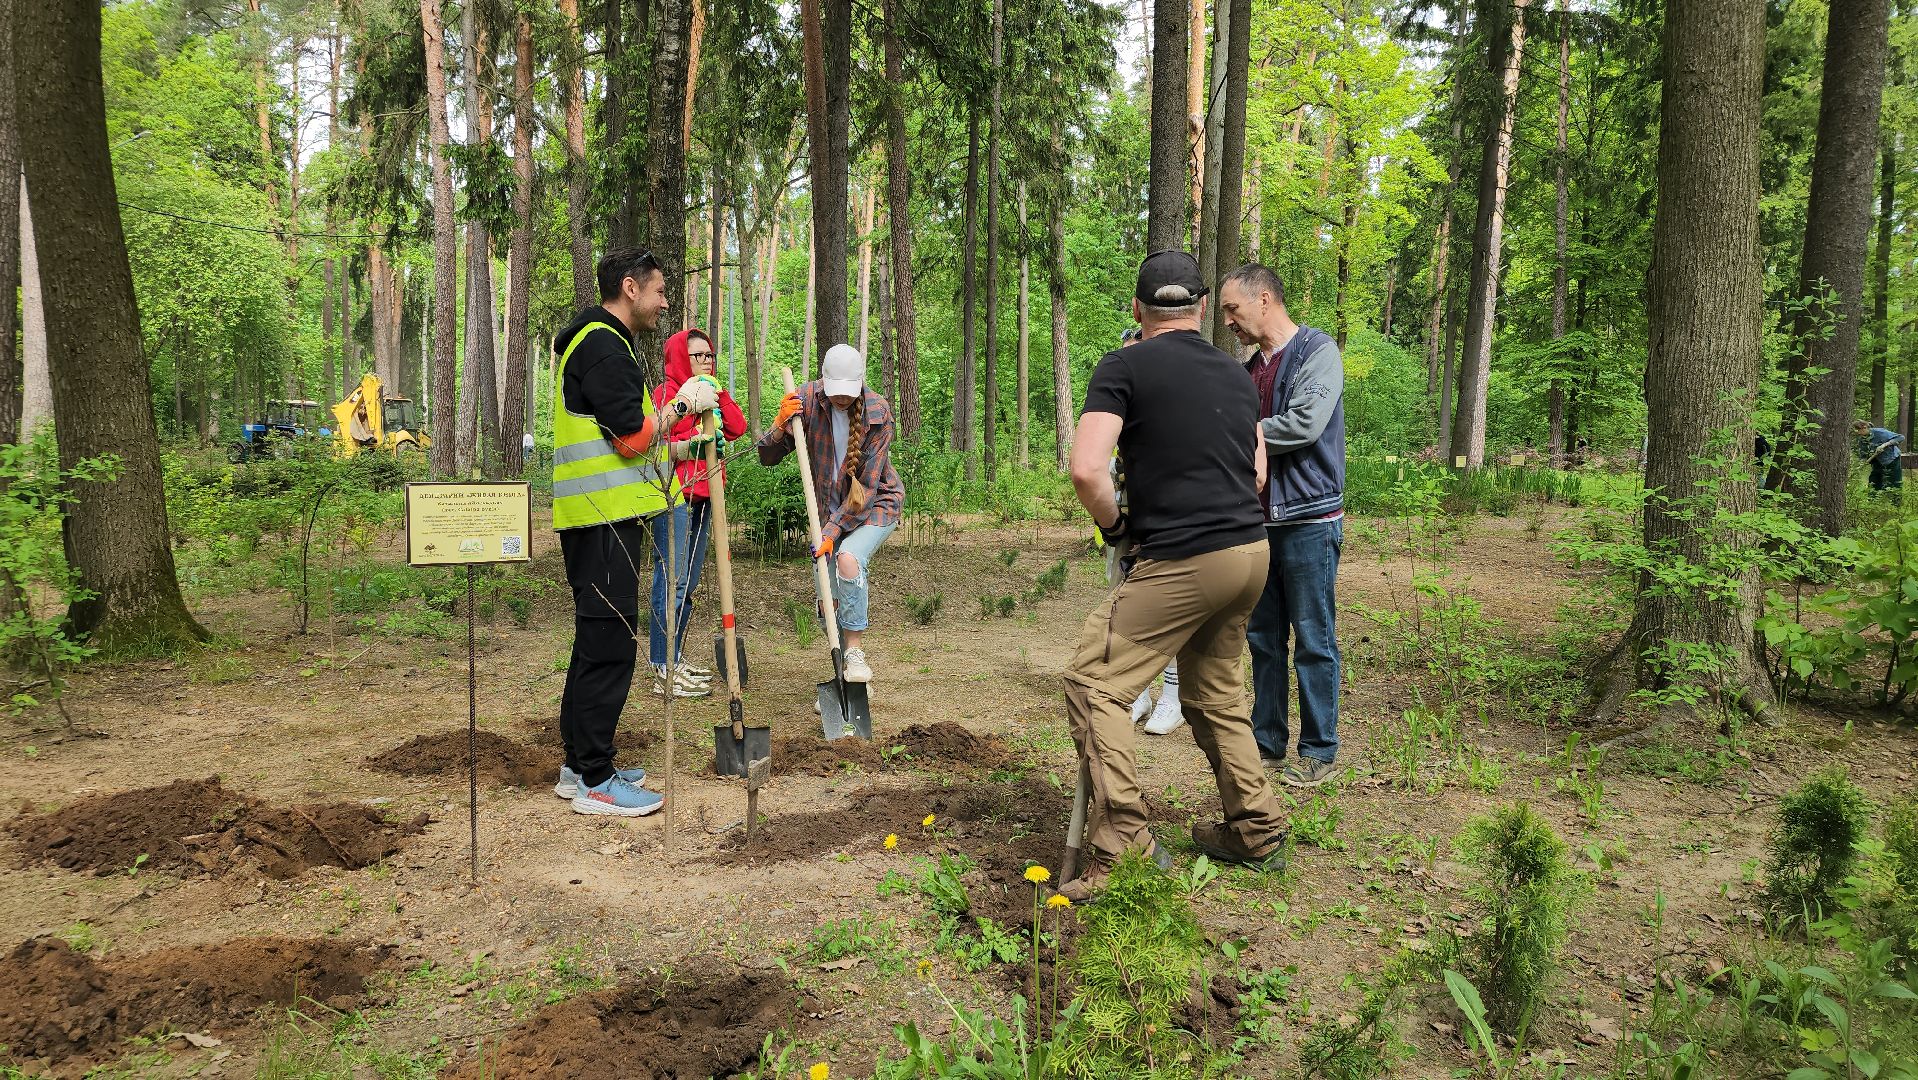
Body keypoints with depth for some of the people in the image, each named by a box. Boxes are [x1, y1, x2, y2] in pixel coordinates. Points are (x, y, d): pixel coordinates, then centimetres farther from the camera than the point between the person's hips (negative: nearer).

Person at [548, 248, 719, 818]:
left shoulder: (595, 341, 22)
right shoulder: (603, 344, -12)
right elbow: (634, 435, -19)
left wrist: (682, 450, 19)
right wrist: (682, 404, -5)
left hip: (597, 518, 11)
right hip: (605, 519, -11)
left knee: (596, 640, 15)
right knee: (610, 643, -7)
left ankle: (579, 765, 24)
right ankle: (595, 782, -1)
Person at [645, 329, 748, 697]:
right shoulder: (665, 394, -4)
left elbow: (737, 428, 6)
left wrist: (718, 395, -2)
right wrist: (695, 437, -16)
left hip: (703, 495, 9)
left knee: (689, 582, 13)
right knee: (671, 581, -9)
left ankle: (675, 658, 23)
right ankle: (664, 671, -7)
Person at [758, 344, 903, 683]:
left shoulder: (878, 412, -20)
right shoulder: (807, 400, -13)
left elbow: (869, 485, -21)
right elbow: (767, 458, -8)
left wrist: (834, 530, -25)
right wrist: (781, 424, -27)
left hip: (876, 505, -4)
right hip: (830, 509, 4)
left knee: (849, 557, -33)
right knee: (829, 602, 2)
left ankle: (855, 651, -20)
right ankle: (845, 676, 23)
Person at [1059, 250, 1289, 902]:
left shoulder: (1125, 367, -6)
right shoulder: (1235, 374, 15)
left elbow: (1086, 470, -16)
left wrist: (1114, 526, 0)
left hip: (1182, 561, -7)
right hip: (1252, 551, 8)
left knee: (1094, 683, -2)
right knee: (1214, 693, 23)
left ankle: (1123, 853, -8)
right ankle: (1258, 833, 30)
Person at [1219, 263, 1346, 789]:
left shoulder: (1318, 351, -8)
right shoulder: (1250, 367, 14)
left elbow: (1304, 424, -22)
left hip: (1309, 519, -7)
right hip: (1260, 519, 8)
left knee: (1314, 641, 0)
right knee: (1262, 636, 12)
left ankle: (1320, 753, 10)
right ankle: (1267, 742, 23)